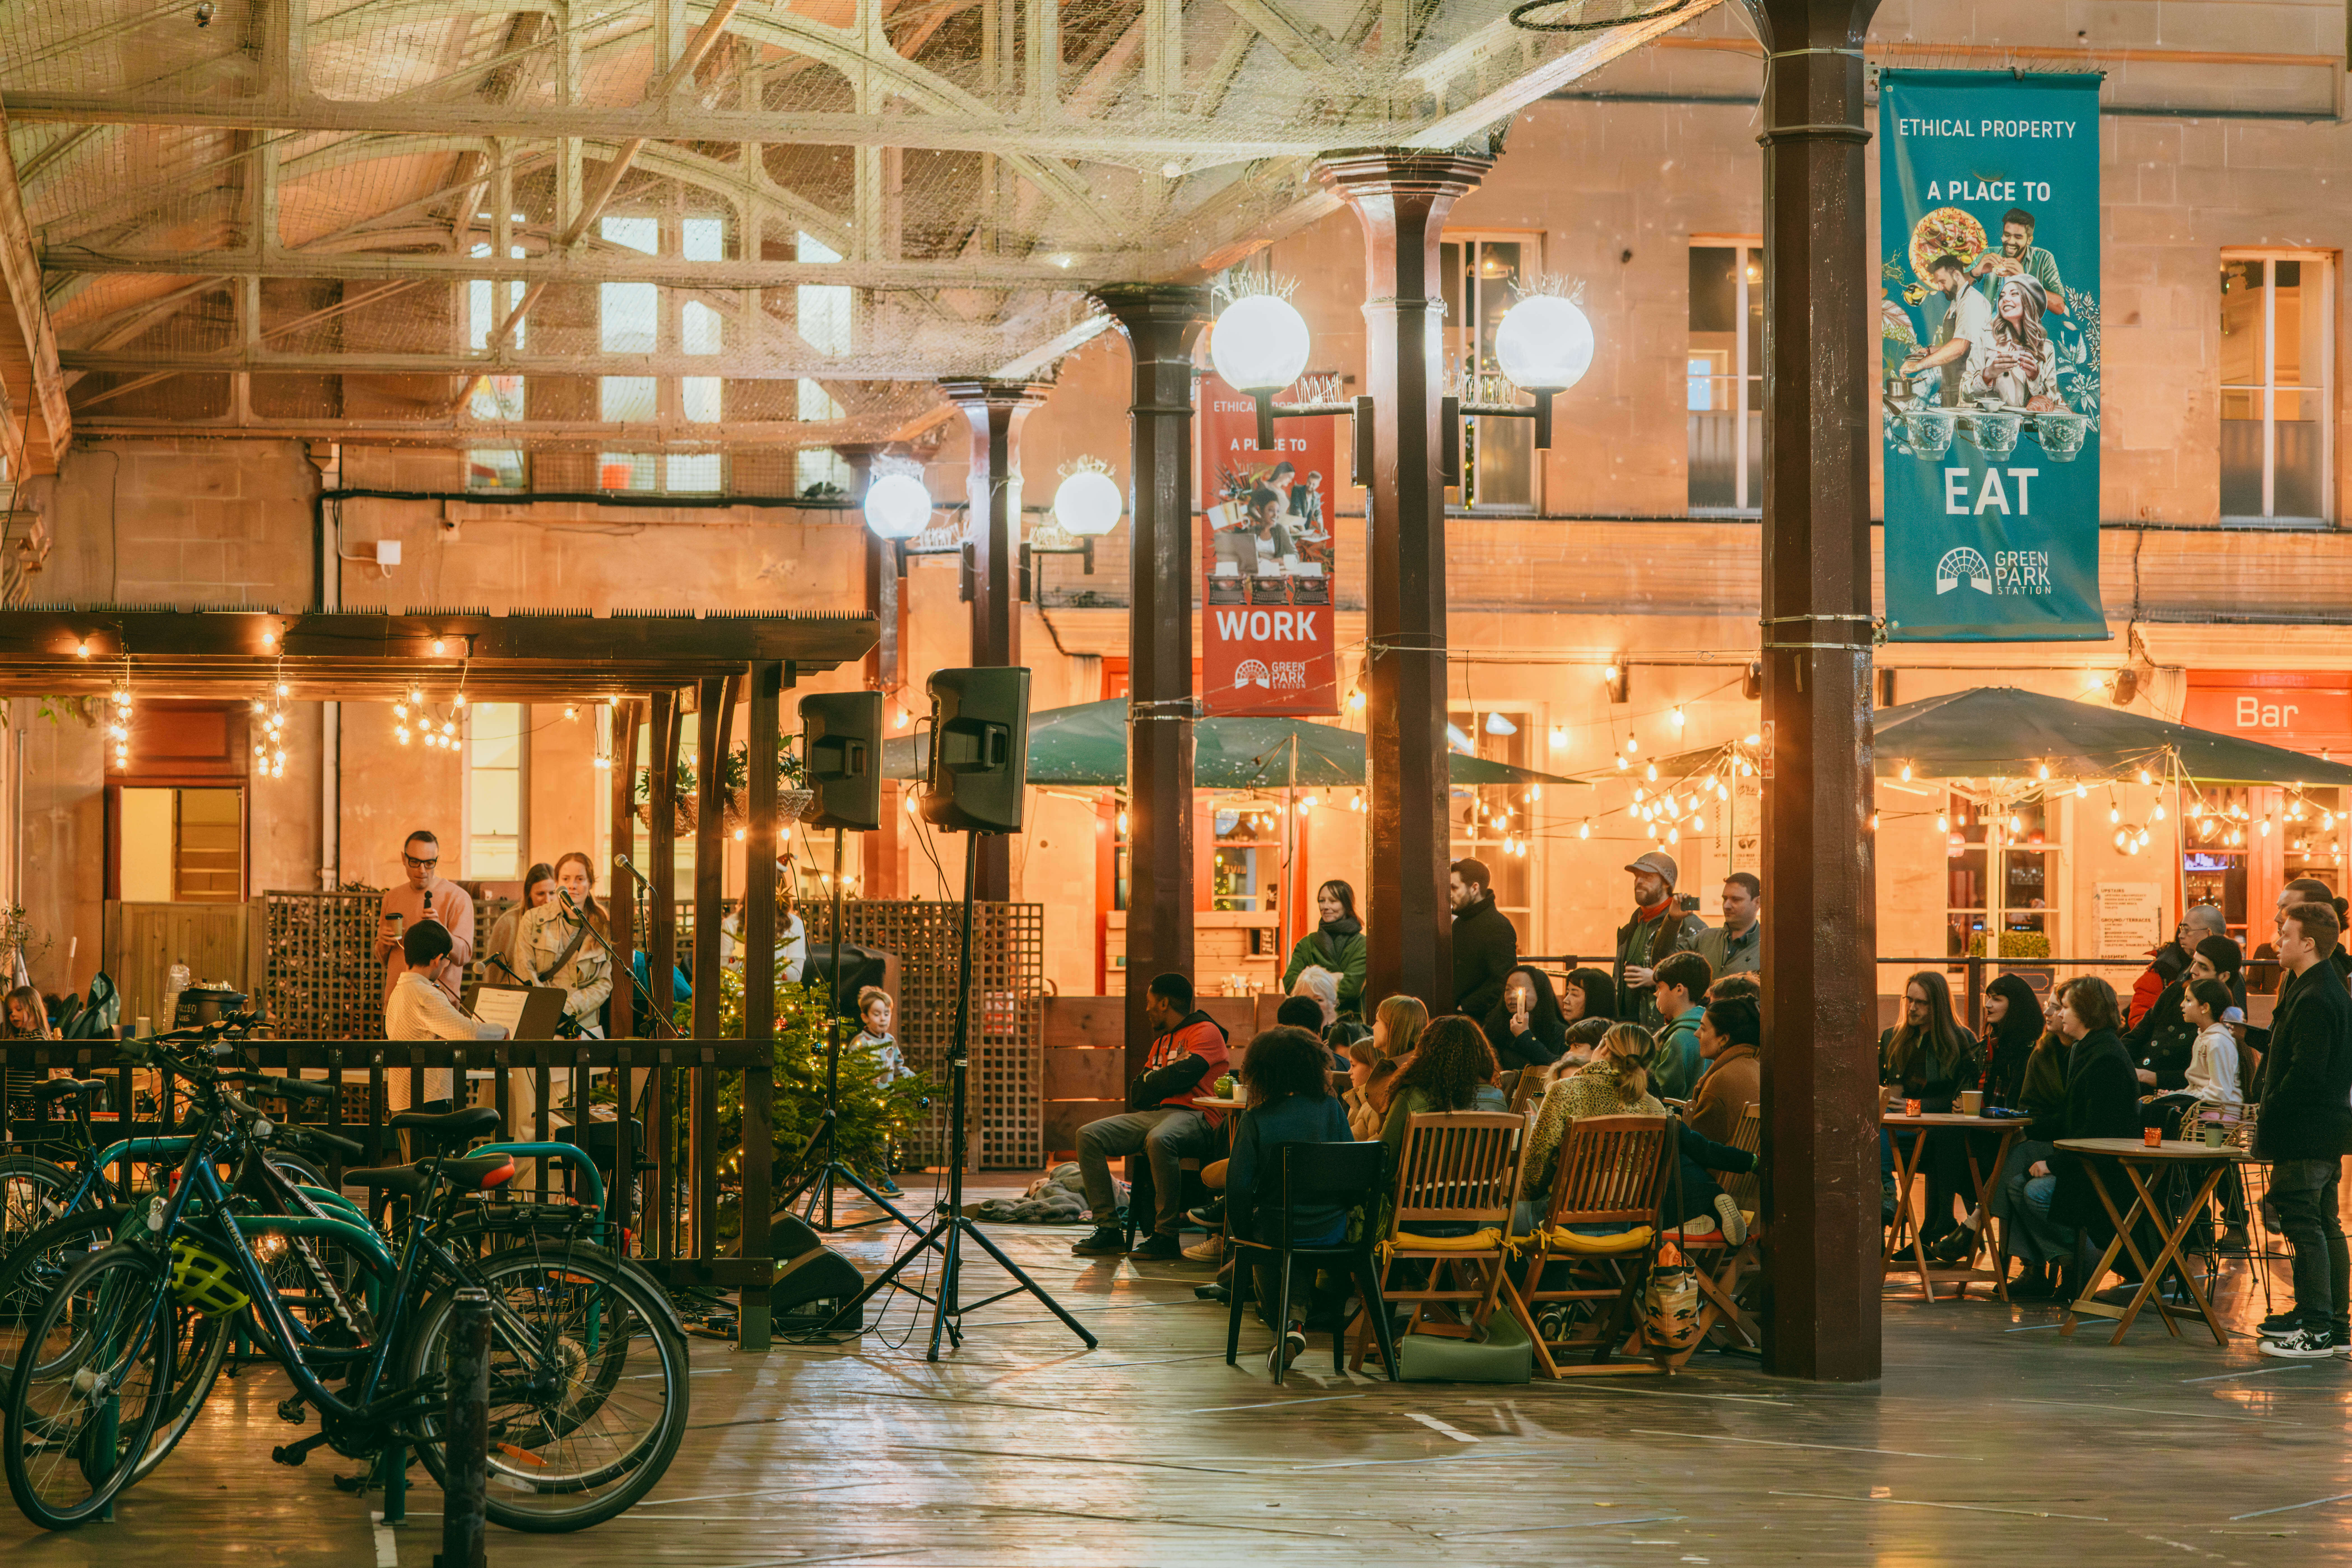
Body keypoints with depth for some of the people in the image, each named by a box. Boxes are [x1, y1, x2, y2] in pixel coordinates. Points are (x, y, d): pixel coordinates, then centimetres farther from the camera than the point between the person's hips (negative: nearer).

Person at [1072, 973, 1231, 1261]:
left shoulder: (1205, 1032, 0)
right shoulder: (1161, 1042, 28)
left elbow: (1183, 1078, -14)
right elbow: (1137, 1094, 22)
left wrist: (1150, 1081, 4)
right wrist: (1162, 1081, 0)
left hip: (1193, 1117, -9)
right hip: (1153, 1115, 9)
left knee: (1159, 1140, -41)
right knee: (1089, 1135, -8)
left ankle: (1166, 1237, -32)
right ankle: (1108, 1229, -13)